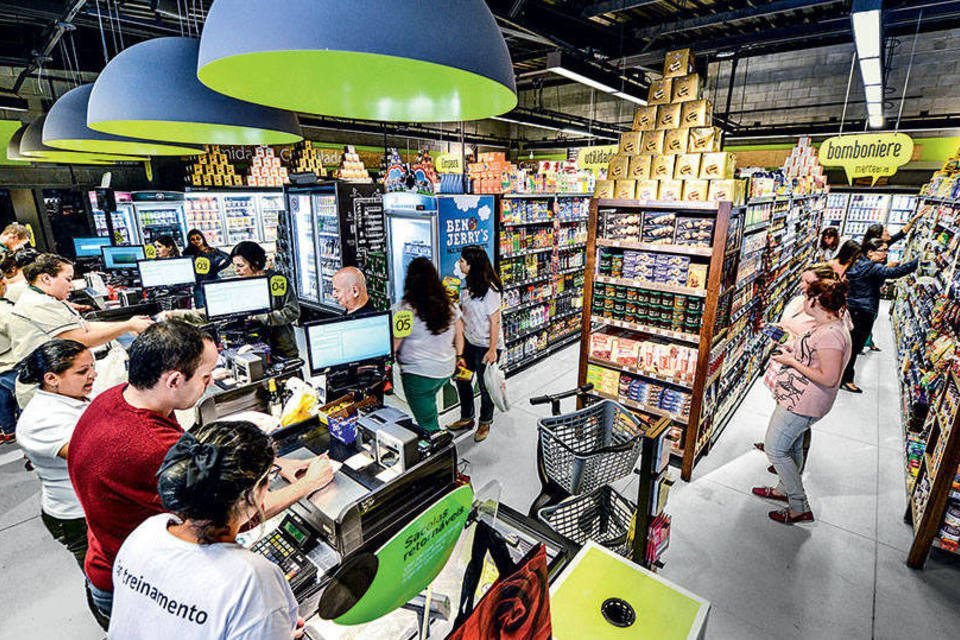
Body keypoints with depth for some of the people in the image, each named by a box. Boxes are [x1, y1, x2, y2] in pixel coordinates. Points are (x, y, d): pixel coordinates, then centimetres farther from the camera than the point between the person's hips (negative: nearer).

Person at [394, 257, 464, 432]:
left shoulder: (407, 309, -17)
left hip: (419, 374, -6)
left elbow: (393, 346, -13)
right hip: (446, 370, 6)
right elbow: (459, 336, 8)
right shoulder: (449, 305, -1)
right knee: (428, 403, 30)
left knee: (427, 423, 7)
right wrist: (458, 357, 24)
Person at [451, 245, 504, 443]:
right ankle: (466, 419, 38)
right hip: (469, 343, 8)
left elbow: (495, 321, -19)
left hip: (486, 346, -8)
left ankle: (485, 423, 33)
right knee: (462, 379, 17)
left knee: (485, 386, 9)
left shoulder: (489, 289, -21)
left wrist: (492, 349, -19)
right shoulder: (468, 285, 3)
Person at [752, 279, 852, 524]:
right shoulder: (826, 327, 8)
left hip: (801, 403, -11)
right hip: (799, 399, 11)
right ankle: (785, 489, 43)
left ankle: (800, 508, 12)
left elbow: (829, 378, -28)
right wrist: (794, 351, 7)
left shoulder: (830, 334, -26)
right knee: (792, 447, 24)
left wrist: (791, 362, -22)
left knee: (774, 449, -1)